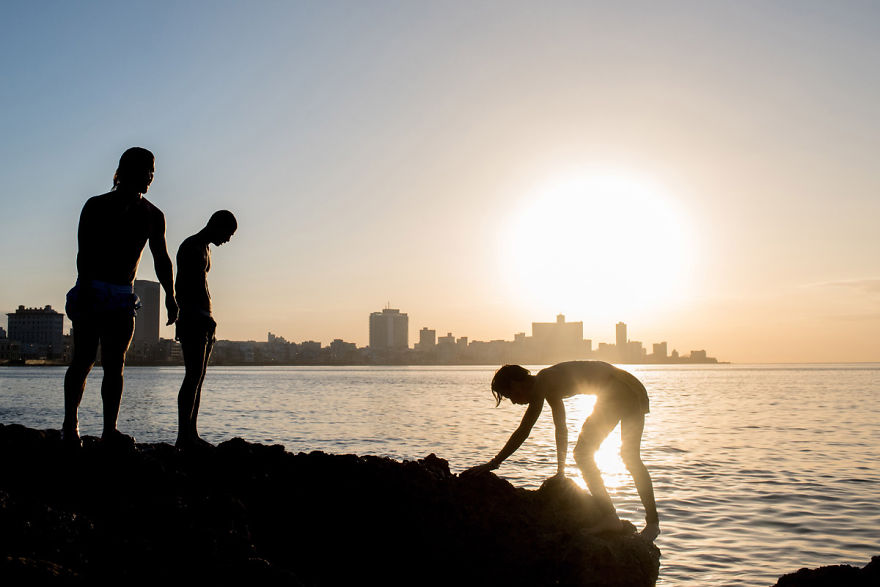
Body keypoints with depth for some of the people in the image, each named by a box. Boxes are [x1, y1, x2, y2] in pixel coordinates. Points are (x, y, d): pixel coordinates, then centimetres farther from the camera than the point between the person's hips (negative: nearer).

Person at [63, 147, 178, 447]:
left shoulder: (153, 216, 11)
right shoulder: (97, 206, 0)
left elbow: (161, 258, 14)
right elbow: (84, 251, -9)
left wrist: (170, 296, 2)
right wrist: (85, 287, -23)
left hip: (124, 295, 3)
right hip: (91, 290, -3)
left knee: (115, 364, -2)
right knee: (84, 359, -4)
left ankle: (109, 430, -3)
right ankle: (70, 425, 6)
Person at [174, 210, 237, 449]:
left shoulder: (205, 249, 21)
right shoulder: (191, 247, -9)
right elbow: (180, 288, -17)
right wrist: (202, 317, -23)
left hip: (203, 320, 10)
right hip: (191, 320, -10)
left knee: (198, 377, 7)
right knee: (194, 375, -14)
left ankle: (191, 435, 9)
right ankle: (184, 435, -15)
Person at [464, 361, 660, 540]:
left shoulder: (541, 384, -11)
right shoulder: (549, 385, 18)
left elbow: (522, 433, -16)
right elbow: (561, 429, 26)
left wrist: (491, 465, -14)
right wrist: (560, 472, 29)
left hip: (616, 391, -10)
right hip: (632, 390, 10)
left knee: (582, 454, -1)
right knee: (630, 458, 17)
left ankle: (610, 518, 1)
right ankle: (652, 522, 24)